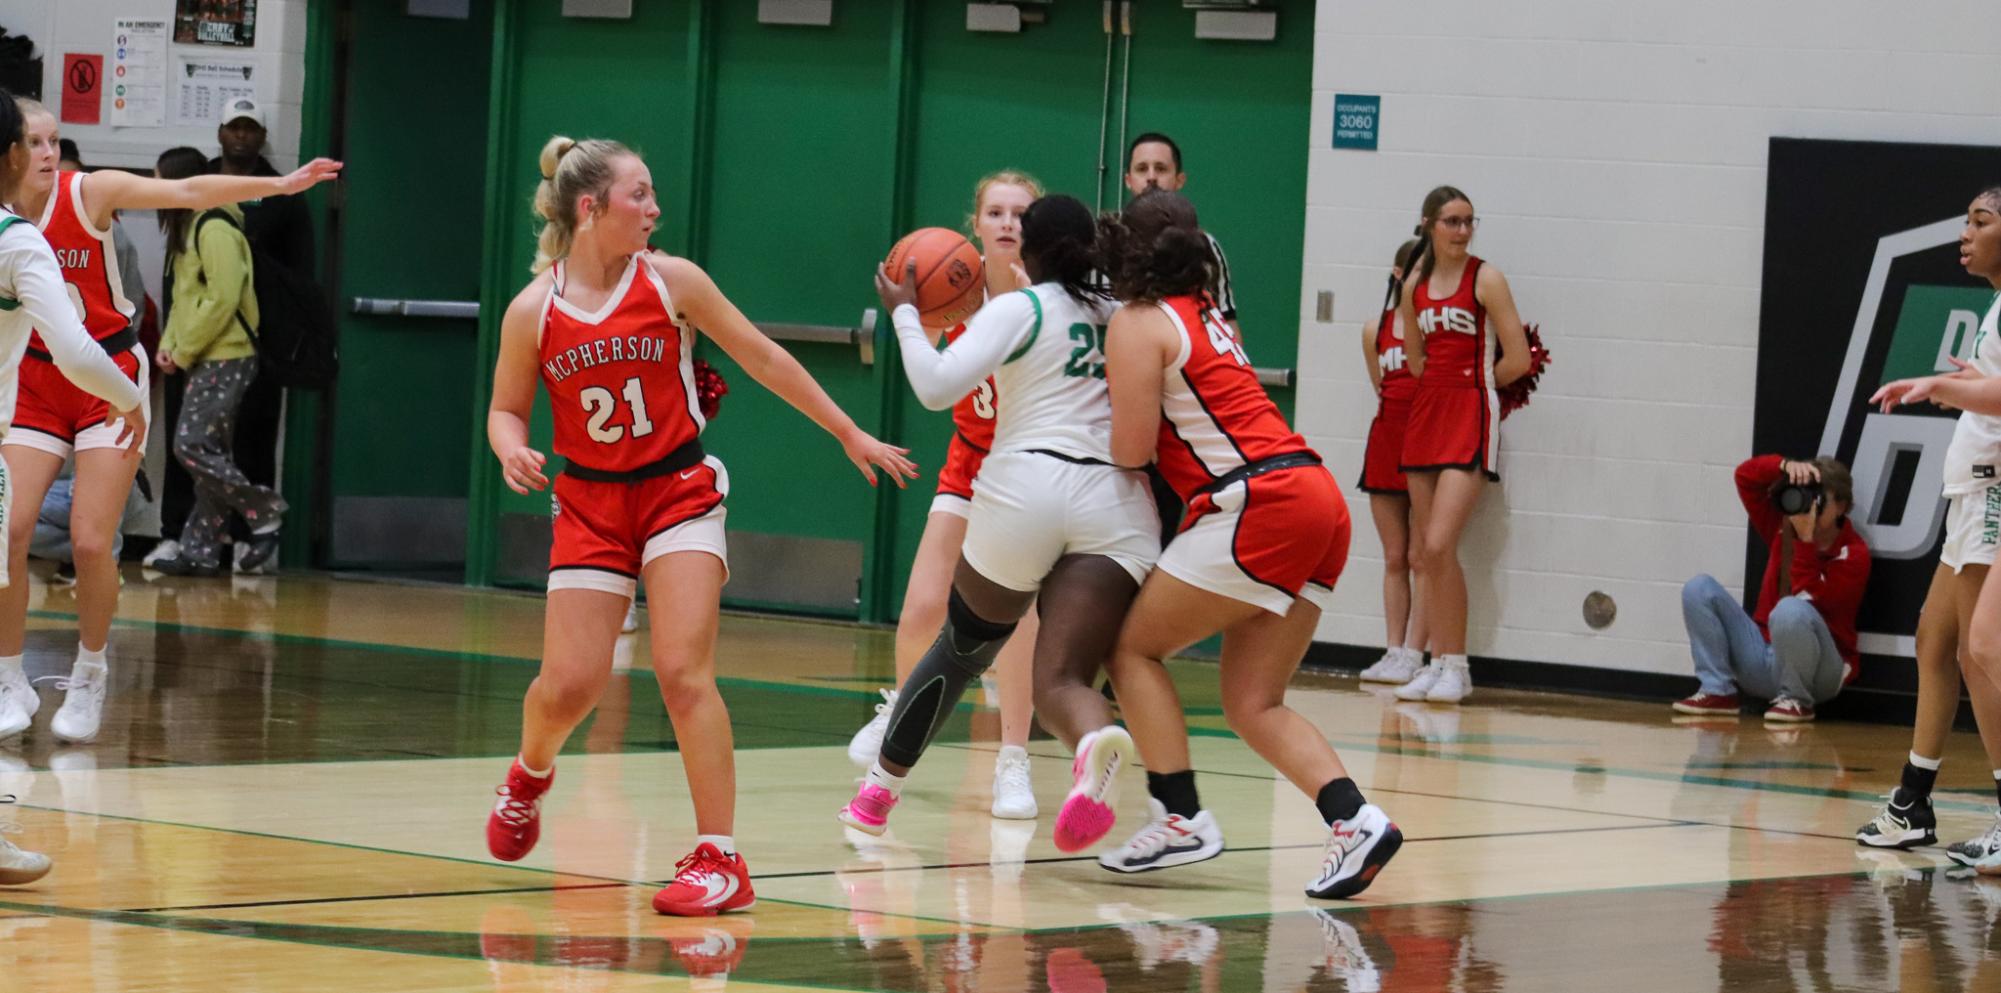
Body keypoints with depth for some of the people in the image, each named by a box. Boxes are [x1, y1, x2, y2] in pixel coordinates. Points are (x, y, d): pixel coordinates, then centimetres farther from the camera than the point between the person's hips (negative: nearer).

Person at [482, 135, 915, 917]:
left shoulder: (672, 282, -6)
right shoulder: (533, 311, -5)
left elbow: (763, 359, 3)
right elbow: (506, 410, 7)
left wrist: (850, 435, 7)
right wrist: (512, 452, -17)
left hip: (678, 492, -1)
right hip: (590, 502, 1)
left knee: (682, 671, -15)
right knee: (569, 684, -4)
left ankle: (720, 862, -11)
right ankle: (528, 777, 32)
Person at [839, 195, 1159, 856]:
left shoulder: (1019, 309, 6)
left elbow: (936, 387, -5)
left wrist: (904, 313, 9)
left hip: (1025, 484, -2)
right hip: (1118, 502, 2)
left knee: (963, 646, 21)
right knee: (1060, 681, -5)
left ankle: (879, 789, 31)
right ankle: (1097, 742, -42)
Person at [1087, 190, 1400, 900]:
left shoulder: (1138, 323, -1)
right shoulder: (1206, 316, 25)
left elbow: (1132, 448, -8)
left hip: (1260, 503, -8)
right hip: (1316, 500, 8)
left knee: (1134, 647, 3)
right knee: (1254, 705, 7)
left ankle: (1180, 818, -7)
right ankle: (1354, 820, -11)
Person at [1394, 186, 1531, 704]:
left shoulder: (1485, 279, -6)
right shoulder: (1416, 285, 9)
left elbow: (1518, 360, -8)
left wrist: (1472, 387, 5)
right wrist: (1439, 389, 11)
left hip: (1471, 418, -6)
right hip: (1426, 414, 6)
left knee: (1439, 545, -16)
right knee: (1424, 552, 5)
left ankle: (1456, 667, -9)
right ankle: (1437, 663, 12)